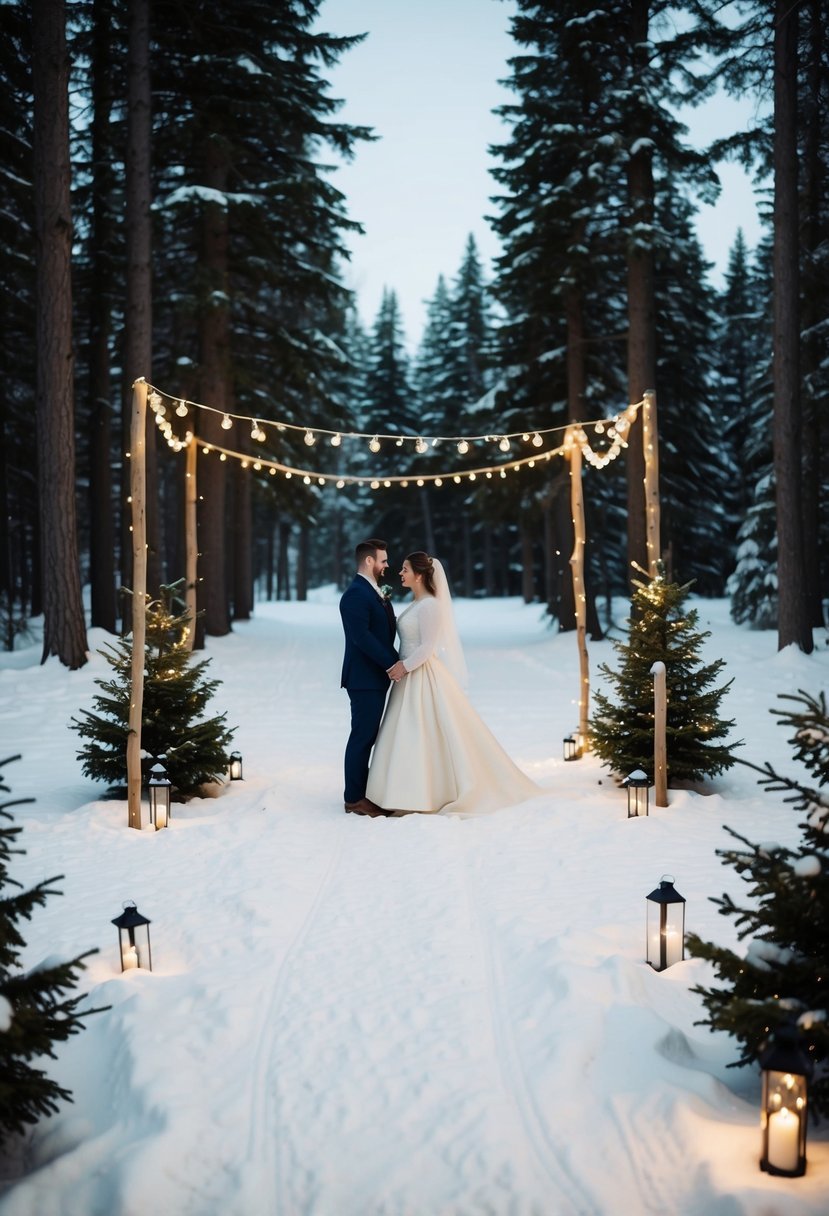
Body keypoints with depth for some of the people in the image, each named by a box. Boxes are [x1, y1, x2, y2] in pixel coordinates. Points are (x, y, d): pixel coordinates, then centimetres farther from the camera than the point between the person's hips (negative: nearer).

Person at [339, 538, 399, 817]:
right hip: (364, 678, -10)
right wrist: (393, 663, -19)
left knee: (368, 736, 14)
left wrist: (393, 663, 4)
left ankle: (362, 792, 21)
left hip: (377, 676, 10)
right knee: (362, 737, -4)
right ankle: (354, 798, 4)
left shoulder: (374, 592, 16)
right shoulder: (355, 594, -16)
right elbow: (361, 637, -23)